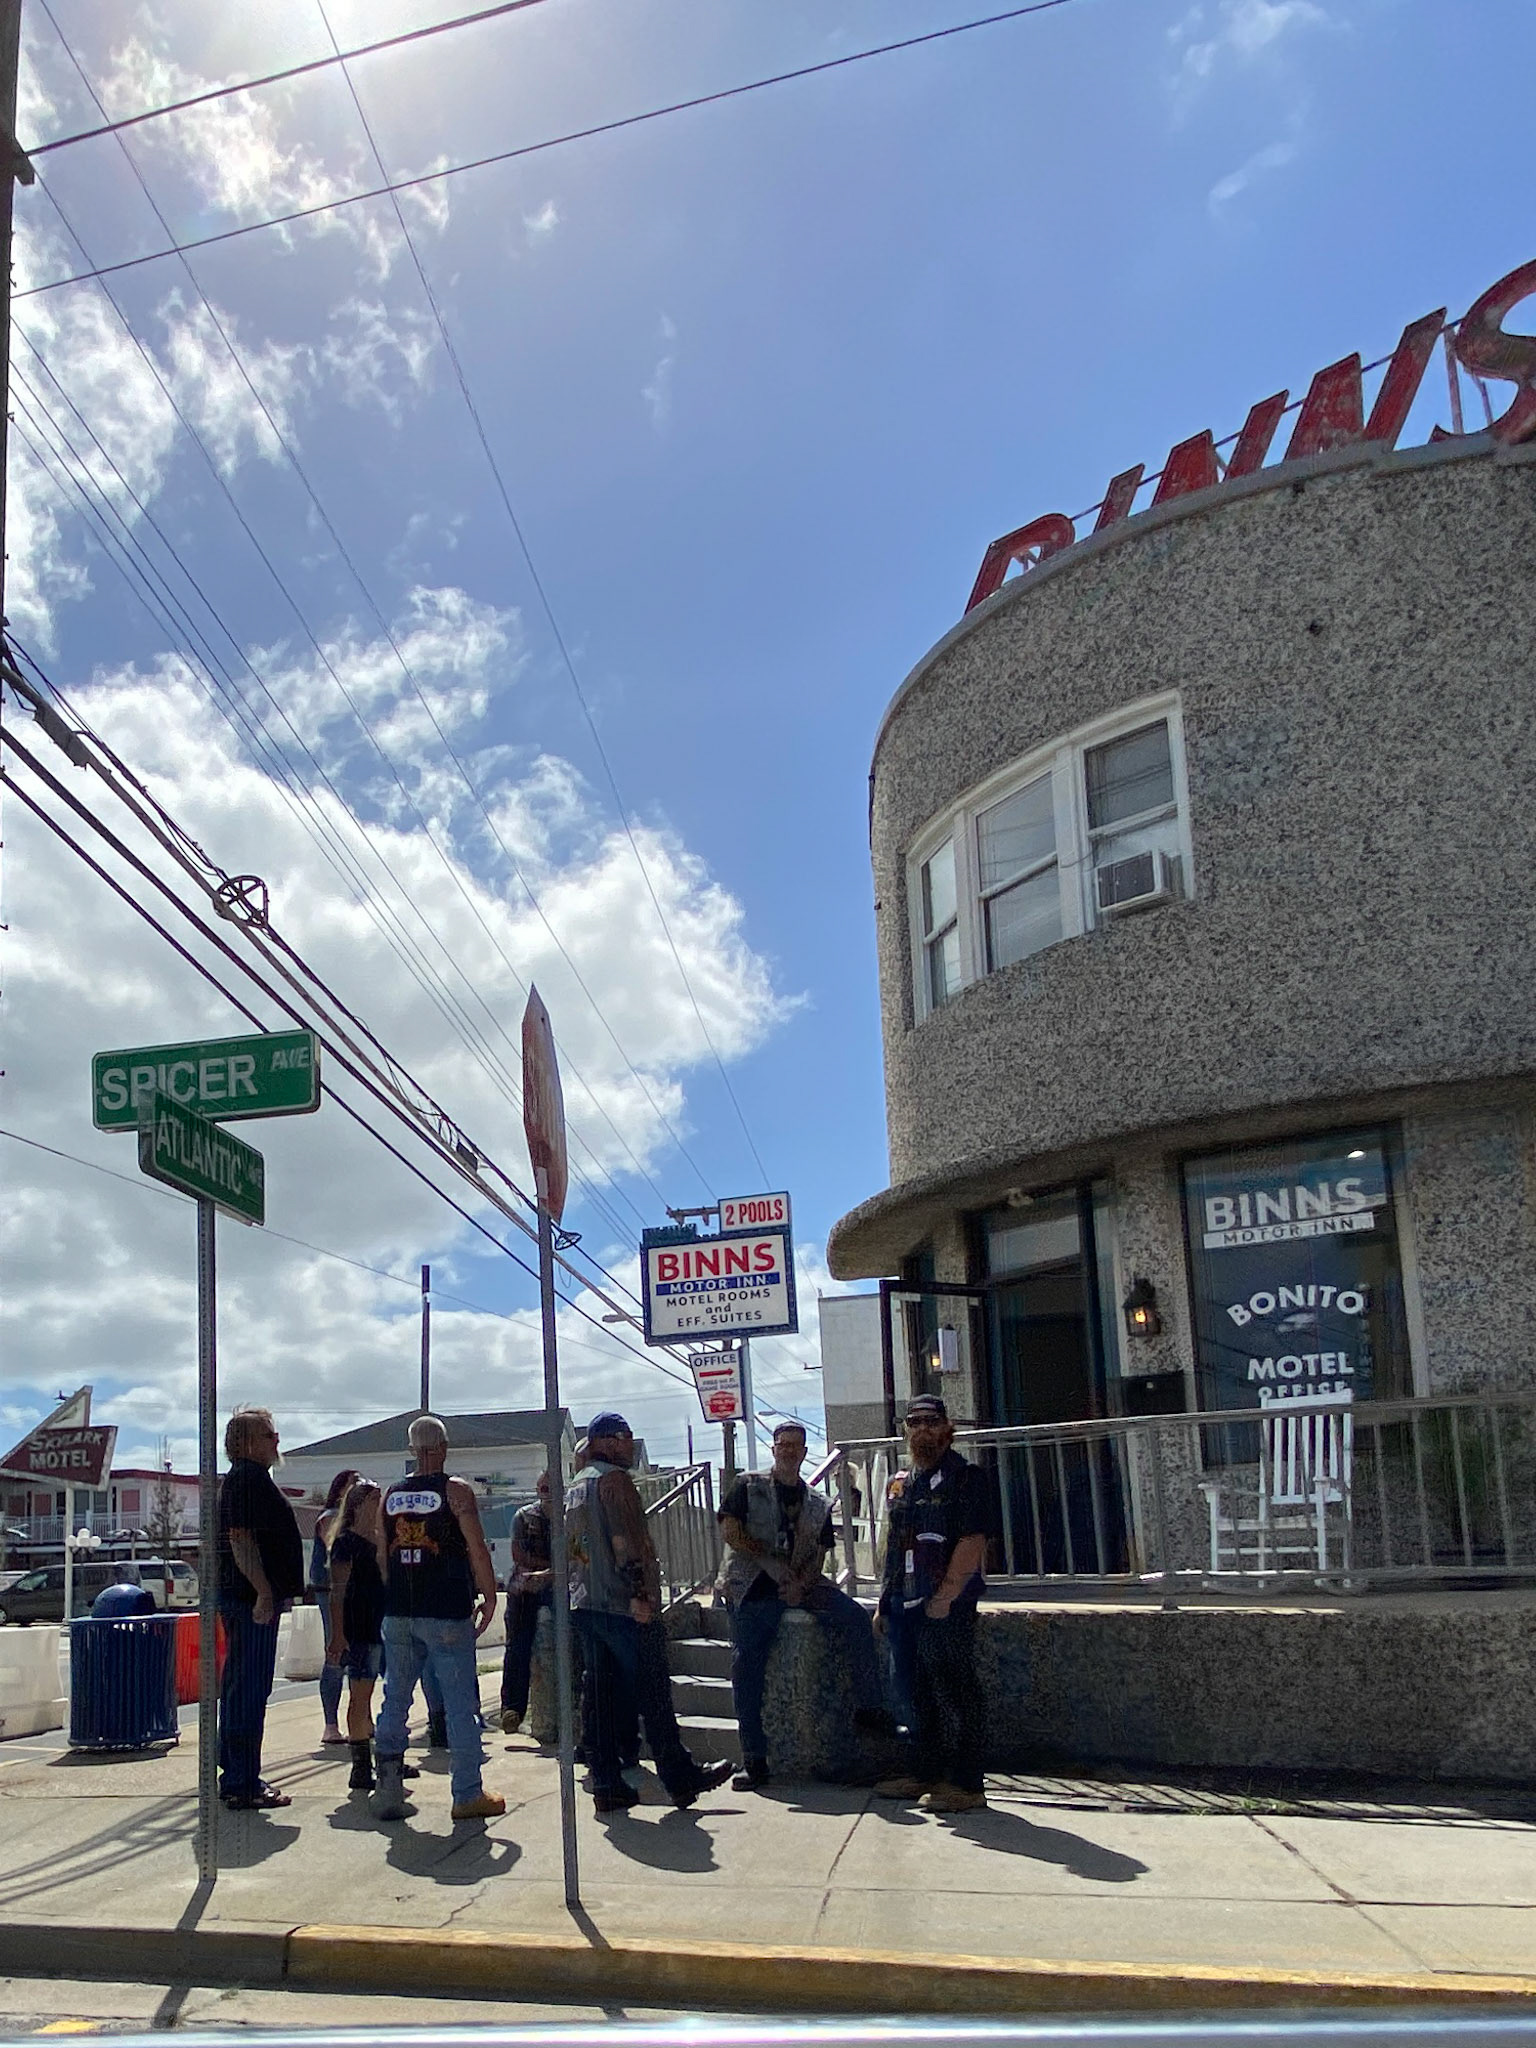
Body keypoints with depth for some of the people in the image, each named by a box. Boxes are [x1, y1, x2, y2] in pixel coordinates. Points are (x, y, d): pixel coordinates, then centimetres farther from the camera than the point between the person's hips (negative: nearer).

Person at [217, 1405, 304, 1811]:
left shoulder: (251, 1478, 20)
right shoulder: (247, 1479, -13)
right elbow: (241, 1538, -21)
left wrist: (276, 1591, 25)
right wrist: (264, 1592, -24)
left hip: (247, 1598, 11)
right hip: (251, 1596, -11)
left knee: (240, 1687, 15)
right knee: (249, 1689, -9)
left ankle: (236, 1777, 23)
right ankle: (242, 1785, -6)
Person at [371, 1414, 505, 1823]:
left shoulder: (391, 1495, 9)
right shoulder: (455, 1491, -5)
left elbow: (383, 1557, 13)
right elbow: (477, 1550, -8)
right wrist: (489, 1597, 2)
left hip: (399, 1615, 5)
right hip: (447, 1614, -5)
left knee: (395, 1701, 12)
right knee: (461, 1705, 2)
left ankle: (388, 1788, 8)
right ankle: (467, 1795, 5)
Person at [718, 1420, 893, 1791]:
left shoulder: (818, 1505, 15)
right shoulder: (748, 1487, 7)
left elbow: (819, 1555, 8)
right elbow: (732, 1534, -4)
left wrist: (801, 1584, -13)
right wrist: (773, 1563, -11)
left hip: (800, 1585, 2)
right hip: (752, 1589, -2)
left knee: (854, 1617, -20)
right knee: (747, 1671, -8)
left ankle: (868, 1709, -18)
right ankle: (754, 1762, 0)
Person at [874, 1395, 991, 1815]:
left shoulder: (963, 1477, -8)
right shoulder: (901, 1484, 17)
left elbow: (972, 1543, -16)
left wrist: (945, 1596, -21)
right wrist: (885, 1601, 16)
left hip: (946, 1607, -8)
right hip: (908, 1606, 8)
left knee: (955, 1693, -4)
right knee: (921, 1693, 15)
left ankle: (966, 1784, 2)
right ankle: (926, 1775, 24)